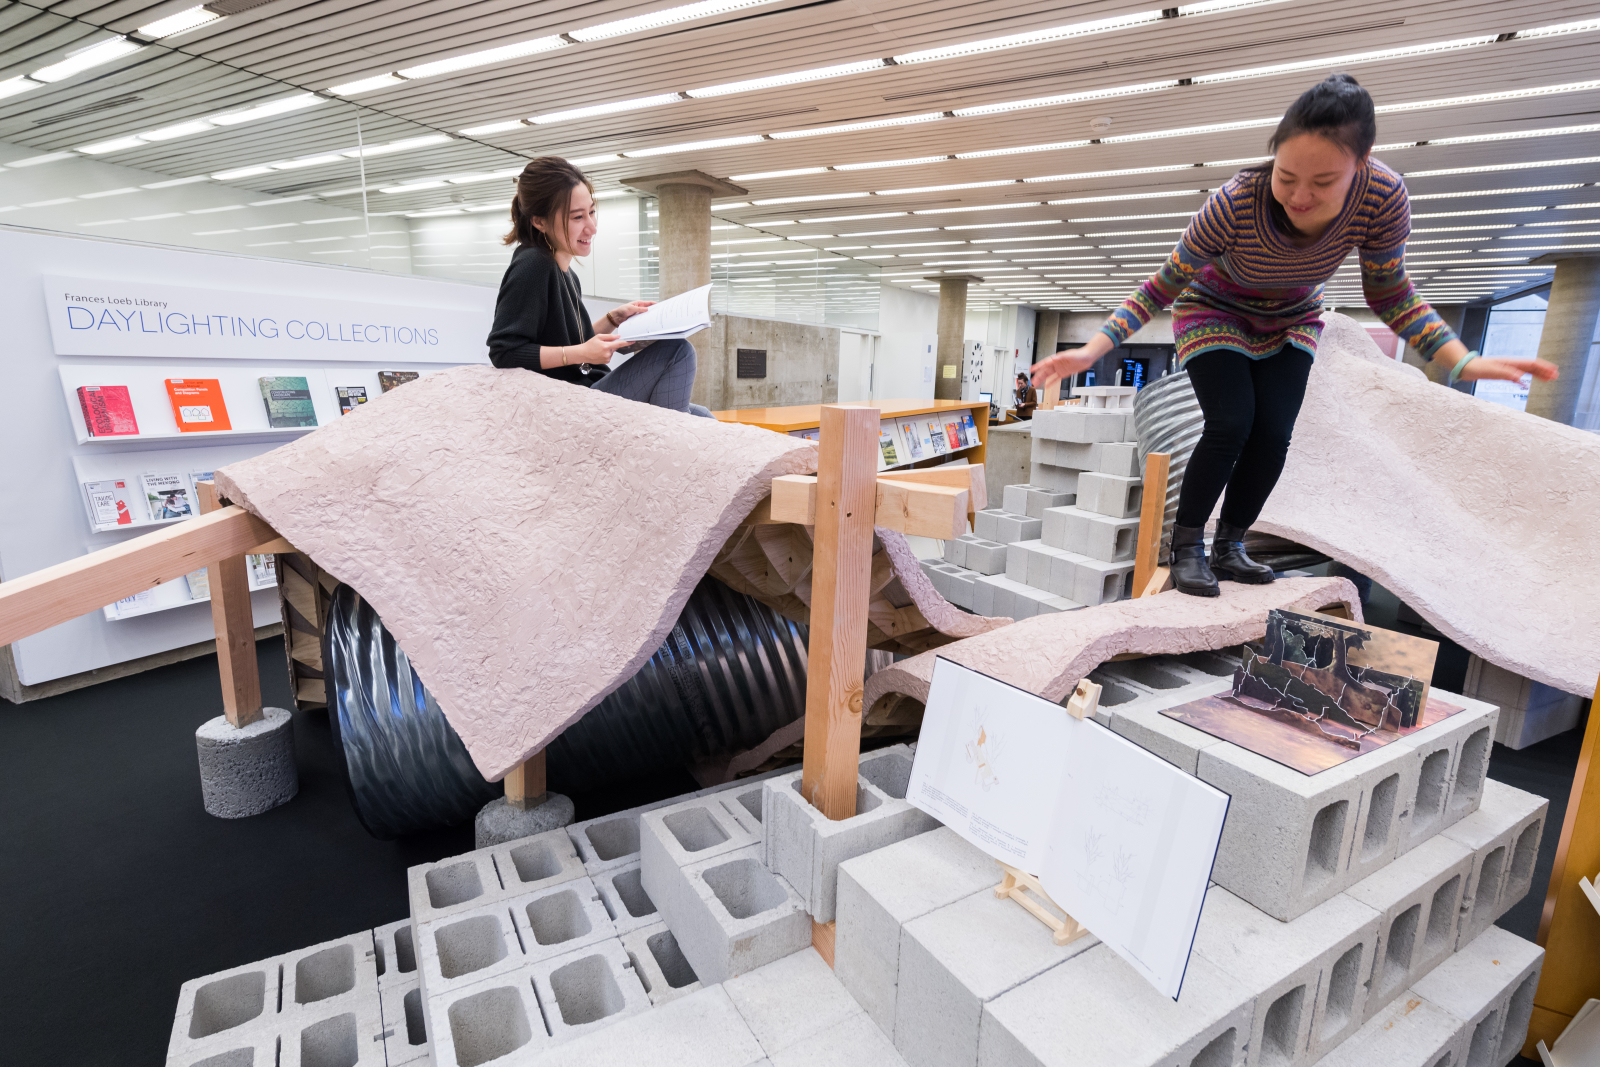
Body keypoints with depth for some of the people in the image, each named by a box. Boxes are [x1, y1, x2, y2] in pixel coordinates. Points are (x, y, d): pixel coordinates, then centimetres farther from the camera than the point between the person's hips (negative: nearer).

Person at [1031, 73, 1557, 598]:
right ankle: (1187, 546, -4)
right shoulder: (1233, 205, -37)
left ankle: (1229, 546, 11)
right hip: (1214, 311, -3)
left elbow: (1391, 296, -12)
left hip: (1291, 320, 3)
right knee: (1230, 425, -20)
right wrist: (1092, 350, -37)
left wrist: (1465, 363, -23)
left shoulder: (1383, 199, -28)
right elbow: (1163, 286, -25)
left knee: (1273, 435, -8)